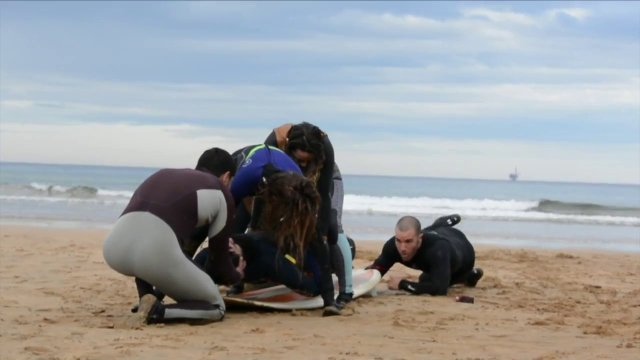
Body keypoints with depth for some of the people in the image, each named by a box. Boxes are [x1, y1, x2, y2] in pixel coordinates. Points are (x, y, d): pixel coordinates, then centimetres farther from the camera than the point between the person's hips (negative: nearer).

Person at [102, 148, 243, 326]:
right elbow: (218, 256, 26)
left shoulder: (162, 174, 34)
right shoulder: (221, 193, 20)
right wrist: (235, 276, 50)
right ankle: (155, 311, -8)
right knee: (216, 307, 16)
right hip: (156, 252, -5)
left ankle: (146, 299, 20)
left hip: (114, 247, 6)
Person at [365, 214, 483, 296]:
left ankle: (469, 276, 26)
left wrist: (402, 284, -53)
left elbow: (440, 289, -62)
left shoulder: (438, 248, -54)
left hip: (463, 252, -4)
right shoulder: (393, 245, -40)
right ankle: (450, 221, 53)